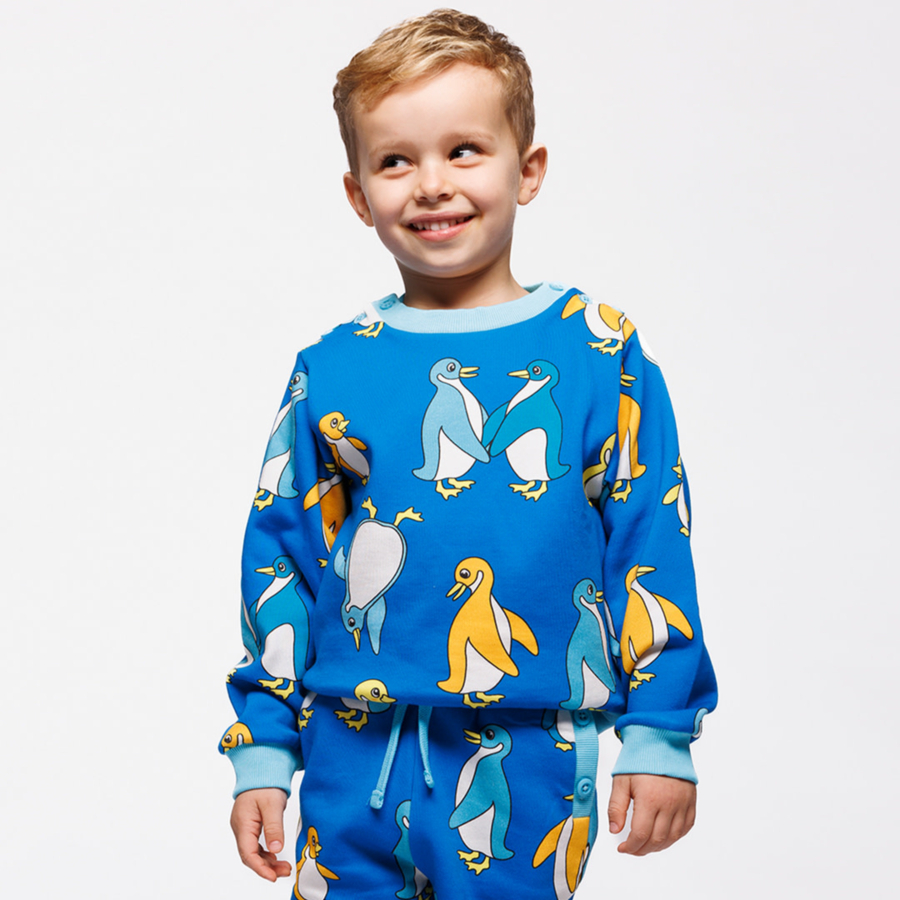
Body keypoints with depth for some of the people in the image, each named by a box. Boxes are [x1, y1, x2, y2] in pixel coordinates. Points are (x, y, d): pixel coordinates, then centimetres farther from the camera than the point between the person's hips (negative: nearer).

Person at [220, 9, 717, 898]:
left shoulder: (596, 351, -2)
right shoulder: (331, 371, 2)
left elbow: (651, 543, 1)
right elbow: (278, 555, 7)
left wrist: (659, 736, 0)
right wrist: (262, 751, 7)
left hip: (530, 759, -1)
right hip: (352, 758, 2)